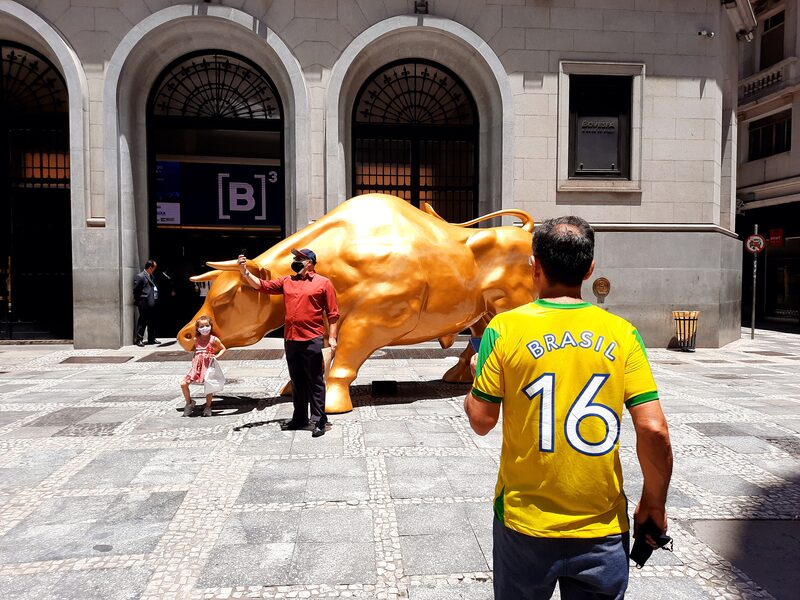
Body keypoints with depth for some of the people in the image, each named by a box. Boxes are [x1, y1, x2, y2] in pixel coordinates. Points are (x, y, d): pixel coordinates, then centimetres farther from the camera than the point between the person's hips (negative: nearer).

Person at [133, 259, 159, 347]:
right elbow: (135, 290, -10)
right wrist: (138, 301, -7)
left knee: (152, 322, 14)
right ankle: (139, 340, 5)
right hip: (144, 304, -8)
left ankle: (151, 339, 23)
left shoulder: (151, 276, 15)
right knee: (142, 322, -2)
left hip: (151, 303, 8)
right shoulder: (140, 276, -10)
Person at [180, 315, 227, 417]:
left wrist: (217, 356, -6)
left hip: (208, 366, -3)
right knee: (183, 384, -7)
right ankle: (189, 403, 16)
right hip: (196, 366, 3)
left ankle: (208, 406, 11)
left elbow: (223, 349, 6)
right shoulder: (196, 339, 9)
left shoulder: (214, 339, -2)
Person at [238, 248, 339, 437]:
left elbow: (332, 313, -2)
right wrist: (245, 272, -2)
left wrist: (332, 337, -9)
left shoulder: (323, 283, 0)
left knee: (315, 382, -2)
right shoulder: (287, 281, 15)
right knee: (297, 381, 14)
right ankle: (300, 418, 24)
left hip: (312, 340, -5)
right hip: (290, 340, 6)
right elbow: (262, 285, 12)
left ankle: (319, 421, 5)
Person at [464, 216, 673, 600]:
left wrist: (476, 377, 12)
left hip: (525, 524, 0)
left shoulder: (505, 329, -11)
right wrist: (654, 502, 6)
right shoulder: (621, 332, -7)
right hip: (603, 529, 1)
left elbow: (481, 421, -7)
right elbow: (654, 429, -9)